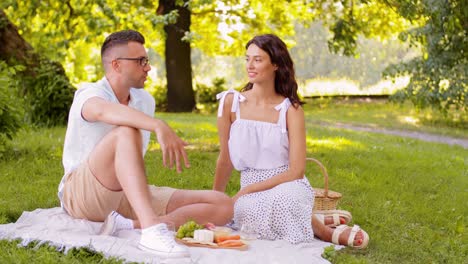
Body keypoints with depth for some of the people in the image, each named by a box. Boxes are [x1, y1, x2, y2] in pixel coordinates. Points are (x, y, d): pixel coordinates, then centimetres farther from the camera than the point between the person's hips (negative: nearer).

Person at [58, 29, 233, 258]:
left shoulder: (145, 101, 10)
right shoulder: (90, 94, -12)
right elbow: (103, 111, -39)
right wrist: (160, 127, -52)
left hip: (129, 196, 7)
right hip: (80, 194, -7)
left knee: (223, 207, -10)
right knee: (126, 132, -35)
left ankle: (130, 225, -26)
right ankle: (151, 229, -49)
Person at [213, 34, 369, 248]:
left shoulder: (290, 109, -4)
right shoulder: (231, 102, 1)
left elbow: (296, 170, -10)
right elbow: (225, 160, 11)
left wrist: (245, 191, -14)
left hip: (288, 187, -2)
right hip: (250, 191, 2)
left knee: (282, 198, -39)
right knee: (245, 209, -35)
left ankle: (319, 227, -6)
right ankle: (313, 222, -9)